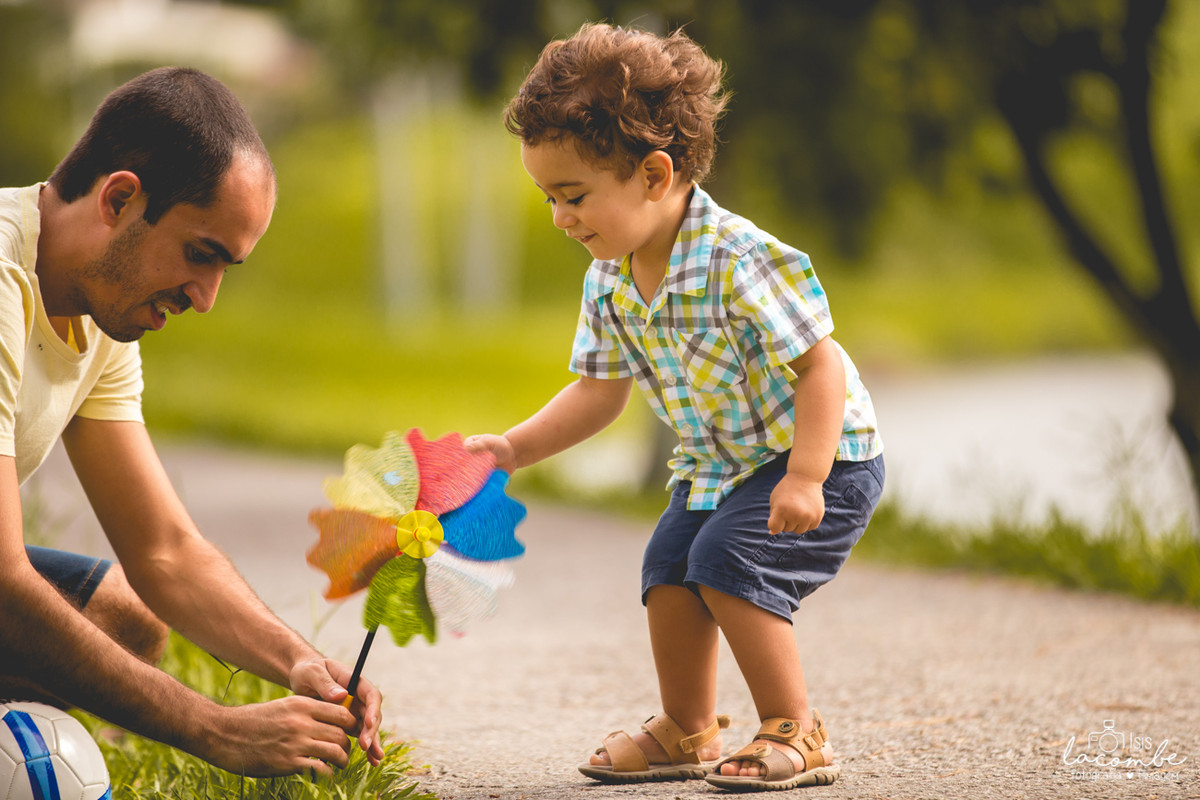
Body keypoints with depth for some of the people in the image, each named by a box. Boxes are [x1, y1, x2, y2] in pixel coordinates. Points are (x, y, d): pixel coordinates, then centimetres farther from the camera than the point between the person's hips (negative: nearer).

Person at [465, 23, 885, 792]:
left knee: (727, 558, -21)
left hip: (825, 457, -8)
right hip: (721, 465, 9)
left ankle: (796, 732, -10)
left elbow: (819, 365, -27)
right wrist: (514, 448, -4)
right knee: (669, 565, 5)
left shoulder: (739, 260, -29)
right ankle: (688, 732, 23)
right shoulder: (610, 283, -4)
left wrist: (804, 478, -32)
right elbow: (599, 392, 7)